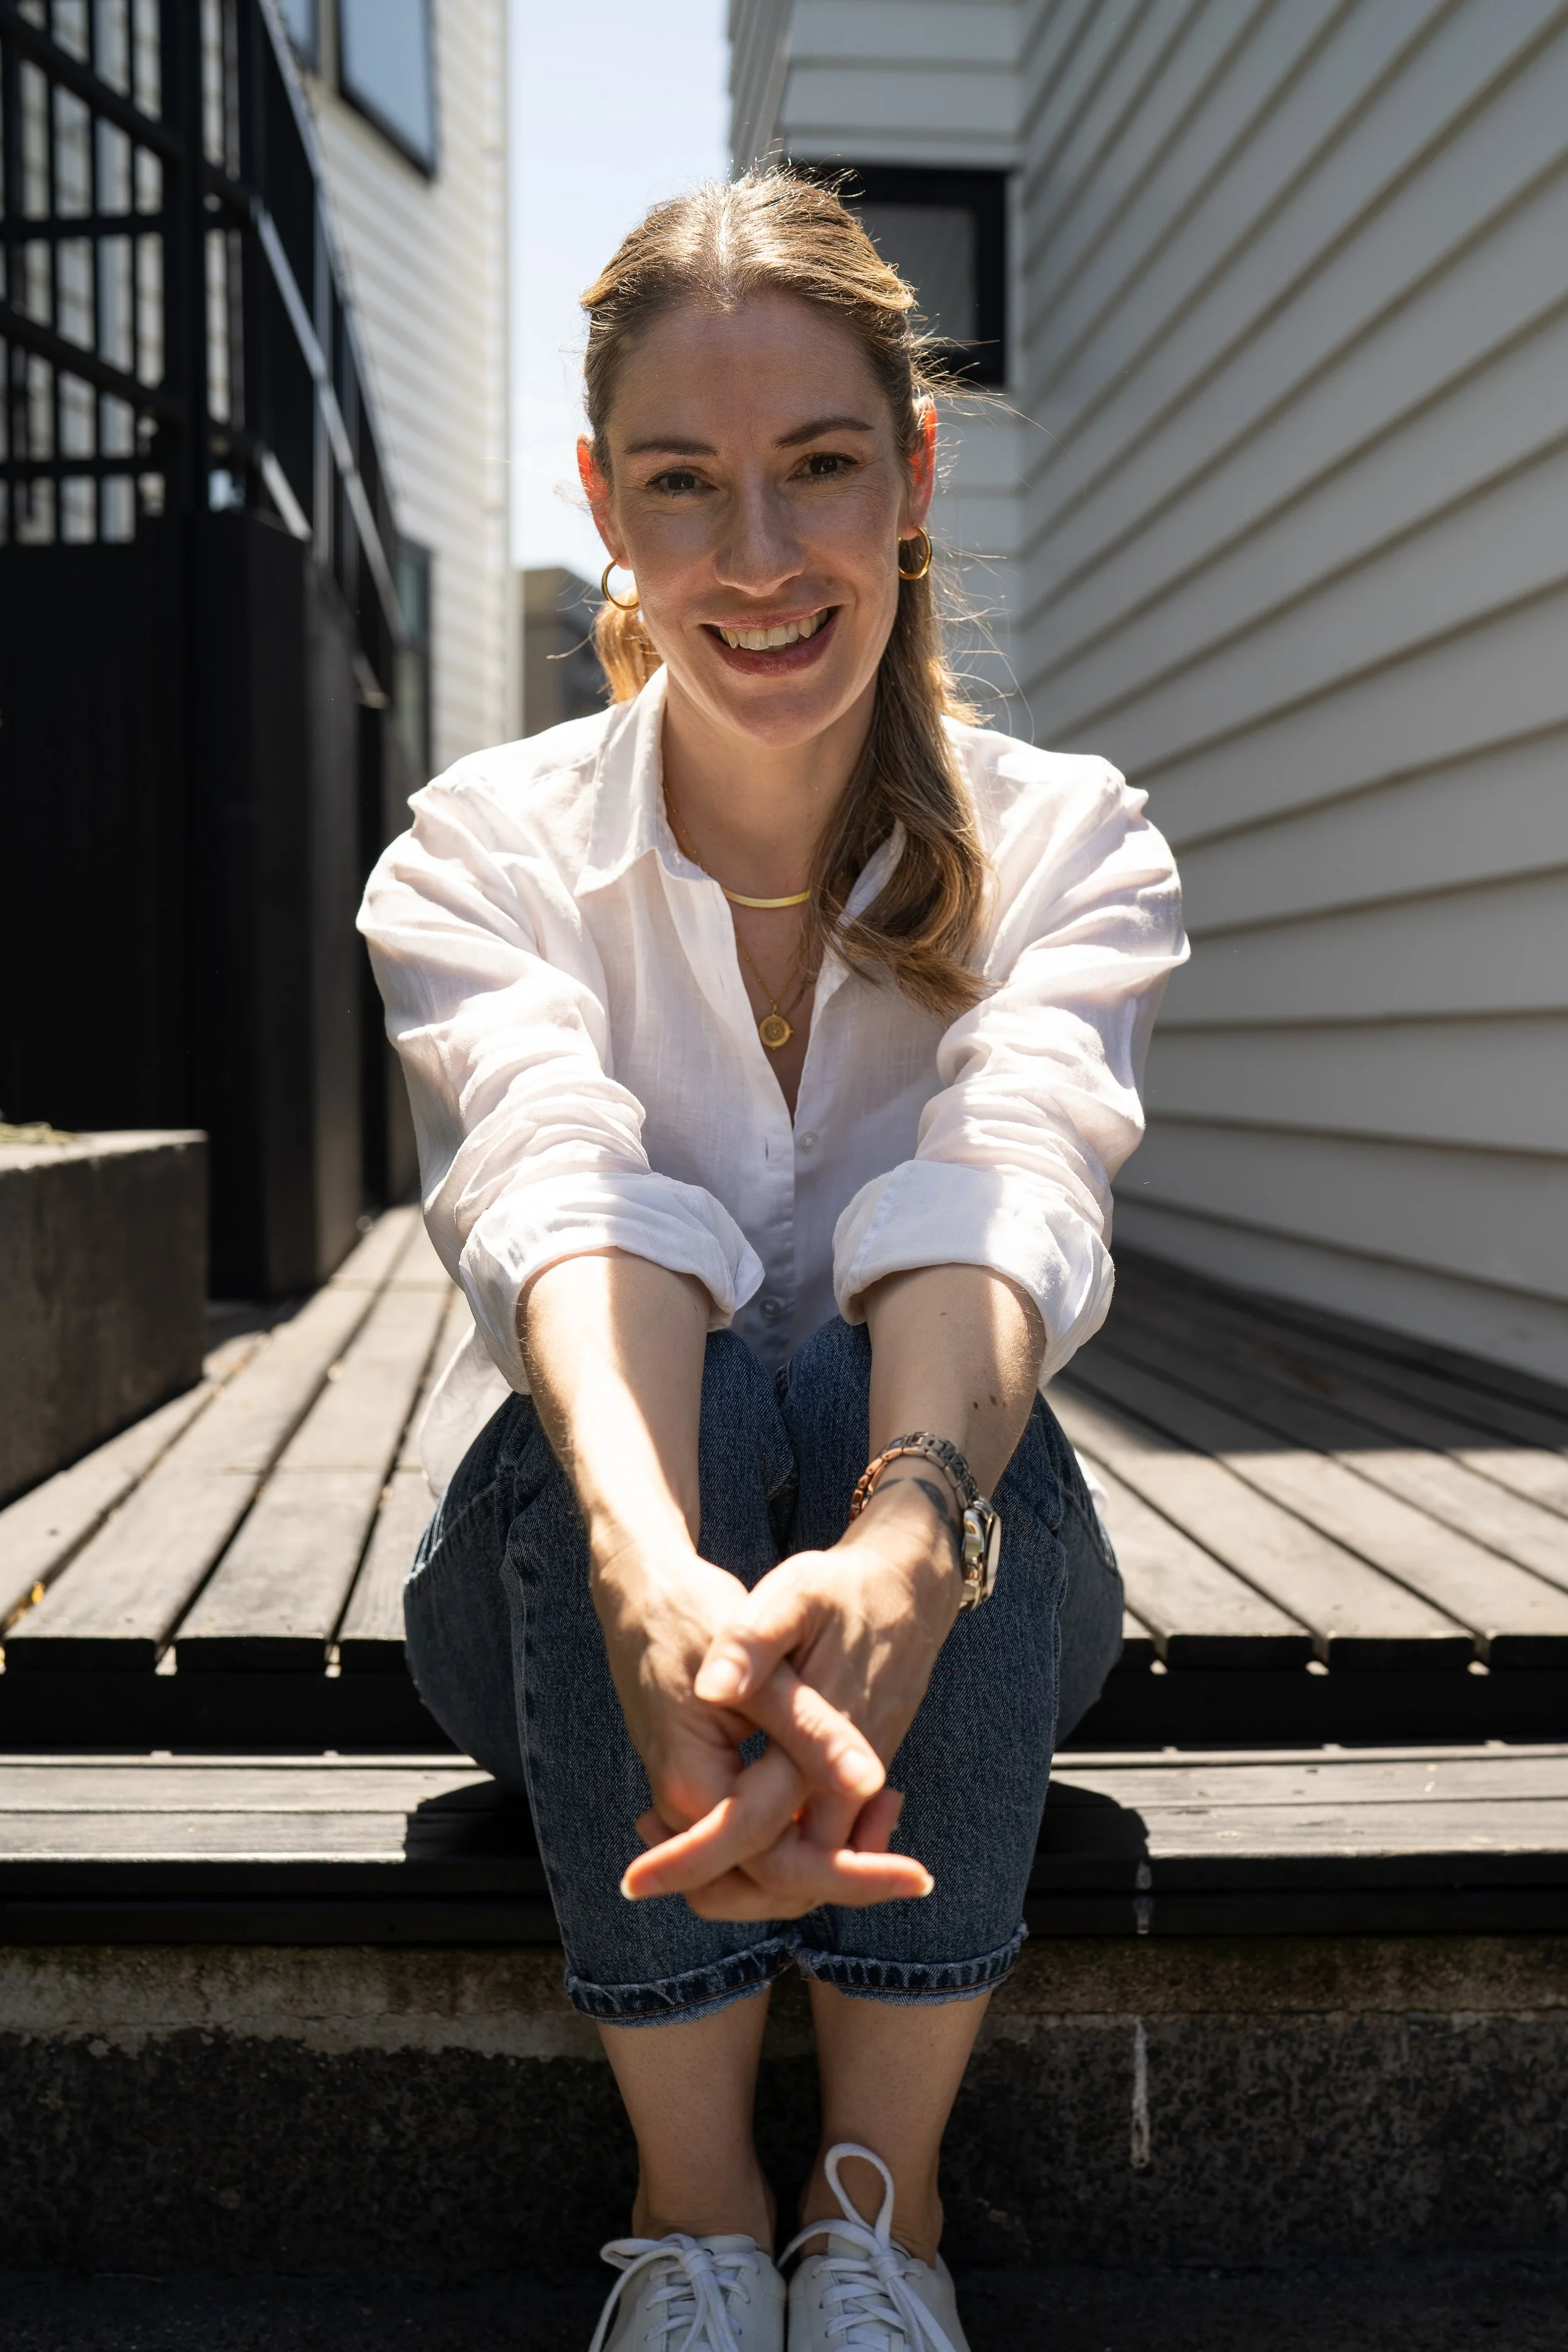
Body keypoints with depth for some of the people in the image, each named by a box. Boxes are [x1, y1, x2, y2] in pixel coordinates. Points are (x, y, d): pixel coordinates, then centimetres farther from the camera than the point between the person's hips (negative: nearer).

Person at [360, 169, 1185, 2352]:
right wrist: (657, 1587, -52)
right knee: (657, 1397, -33)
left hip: (951, 1587, 1)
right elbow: (558, 1198, -31)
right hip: (586, 1579, 0)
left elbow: (1013, 1193, -30)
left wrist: (900, 1548, -52)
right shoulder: (482, 852, -11)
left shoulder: (1069, 847, -10)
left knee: (923, 1406, -33)